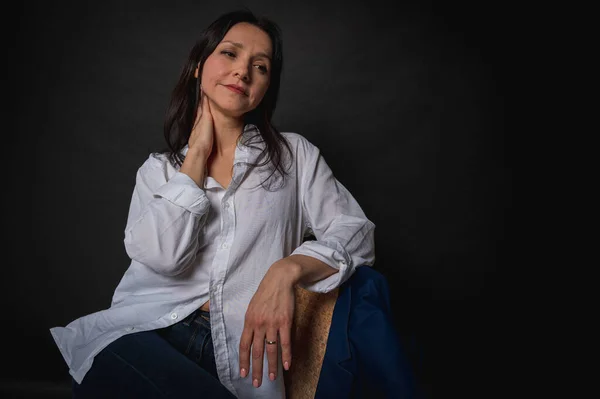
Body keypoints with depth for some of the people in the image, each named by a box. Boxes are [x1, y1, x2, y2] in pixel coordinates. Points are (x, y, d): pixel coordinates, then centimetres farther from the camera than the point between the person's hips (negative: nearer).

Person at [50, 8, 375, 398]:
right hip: (146, 334, 2)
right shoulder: (159, 168, 13)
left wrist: (286, 270, -19)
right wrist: (198, 153, 1)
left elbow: (355, 231, 0)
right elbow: (161, 256, -6)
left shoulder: (295, 155, 10)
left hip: (239, 347, -1)